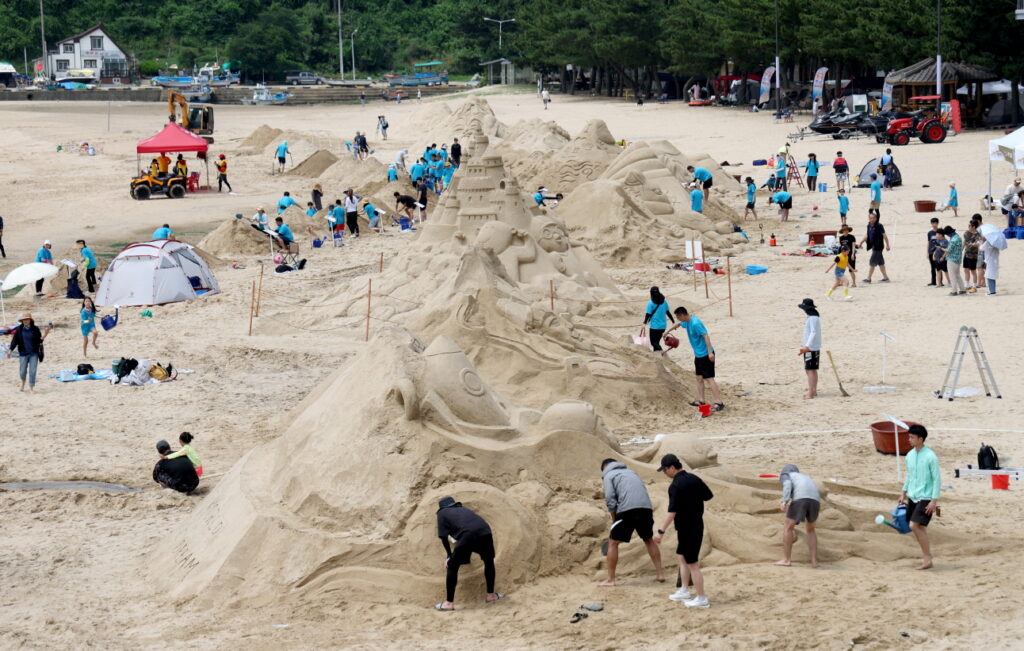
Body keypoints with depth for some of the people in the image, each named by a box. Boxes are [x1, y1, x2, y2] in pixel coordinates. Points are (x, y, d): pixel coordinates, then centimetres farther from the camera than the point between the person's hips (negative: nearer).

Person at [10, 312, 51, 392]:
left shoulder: (35, 329, -3)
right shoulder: (19, 329, -3)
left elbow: (39, 340, 3)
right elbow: (15, 340, 1)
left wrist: (43, 336, -16)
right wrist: (11, 350, -4)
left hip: (34, 354, 0)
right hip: (23, 353, 0)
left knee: (32, 371, -3)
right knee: (22, 372, 6)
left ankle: (31, 388, 6)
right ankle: (23, 382, 38)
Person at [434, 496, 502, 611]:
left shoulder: (442, 513, 23)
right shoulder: (462, 509, 37)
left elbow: (443, 537, 15)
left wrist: (449, 555, 25)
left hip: (468, 535, -5)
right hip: (485, 531, 5)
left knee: (452, 567, 8)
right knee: (489, 562, 29)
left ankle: (449, 602, 7)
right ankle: (491, 595, 37)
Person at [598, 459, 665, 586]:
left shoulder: (608, 476, 13)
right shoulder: (630, 472, 31)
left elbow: (610, 499, -1)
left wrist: (614, 518, 9)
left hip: (627, 510, -5)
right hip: (646, 508, 5)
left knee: (613, 543, 7)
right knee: (649, 540, 25)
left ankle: (610, 579, 7)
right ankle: (660, 574, 25)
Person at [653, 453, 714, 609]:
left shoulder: (675, 486, -21)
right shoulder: (694, 479, 4)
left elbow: (672, 512, -25)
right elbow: (709, 496, 14)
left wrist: (661, 532, -24)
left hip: (686, 528, -9)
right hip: (697, 524, 9)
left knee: (692, 563, -2)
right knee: (682, 557, 22)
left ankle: (701, 599, 2)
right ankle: (684, 591, 28)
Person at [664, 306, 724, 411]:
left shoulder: (695, 323, -23)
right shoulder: (686, 322, 7)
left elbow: (706, 336, -27)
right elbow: (679, 324, 31)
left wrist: (710, 352, -31)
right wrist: (668, 330, 47)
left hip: (706, 354, -10)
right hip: (698, 354, 10)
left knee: (709, 378, -12)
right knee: (699, 378, 16)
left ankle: (719, 403, -13)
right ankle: (701, 400, 25)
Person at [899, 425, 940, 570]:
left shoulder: (930, 457, -15)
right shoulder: (910, 455, 6)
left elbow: (937, 479, -13)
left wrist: (934, 501, -15)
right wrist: (904, 493, 21)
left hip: (925, 498, -7)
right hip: (912, 497, 7)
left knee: (915, 525, -16)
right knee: (919, 528, 8)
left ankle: (927, 558, -8)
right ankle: (926, 555, 19)